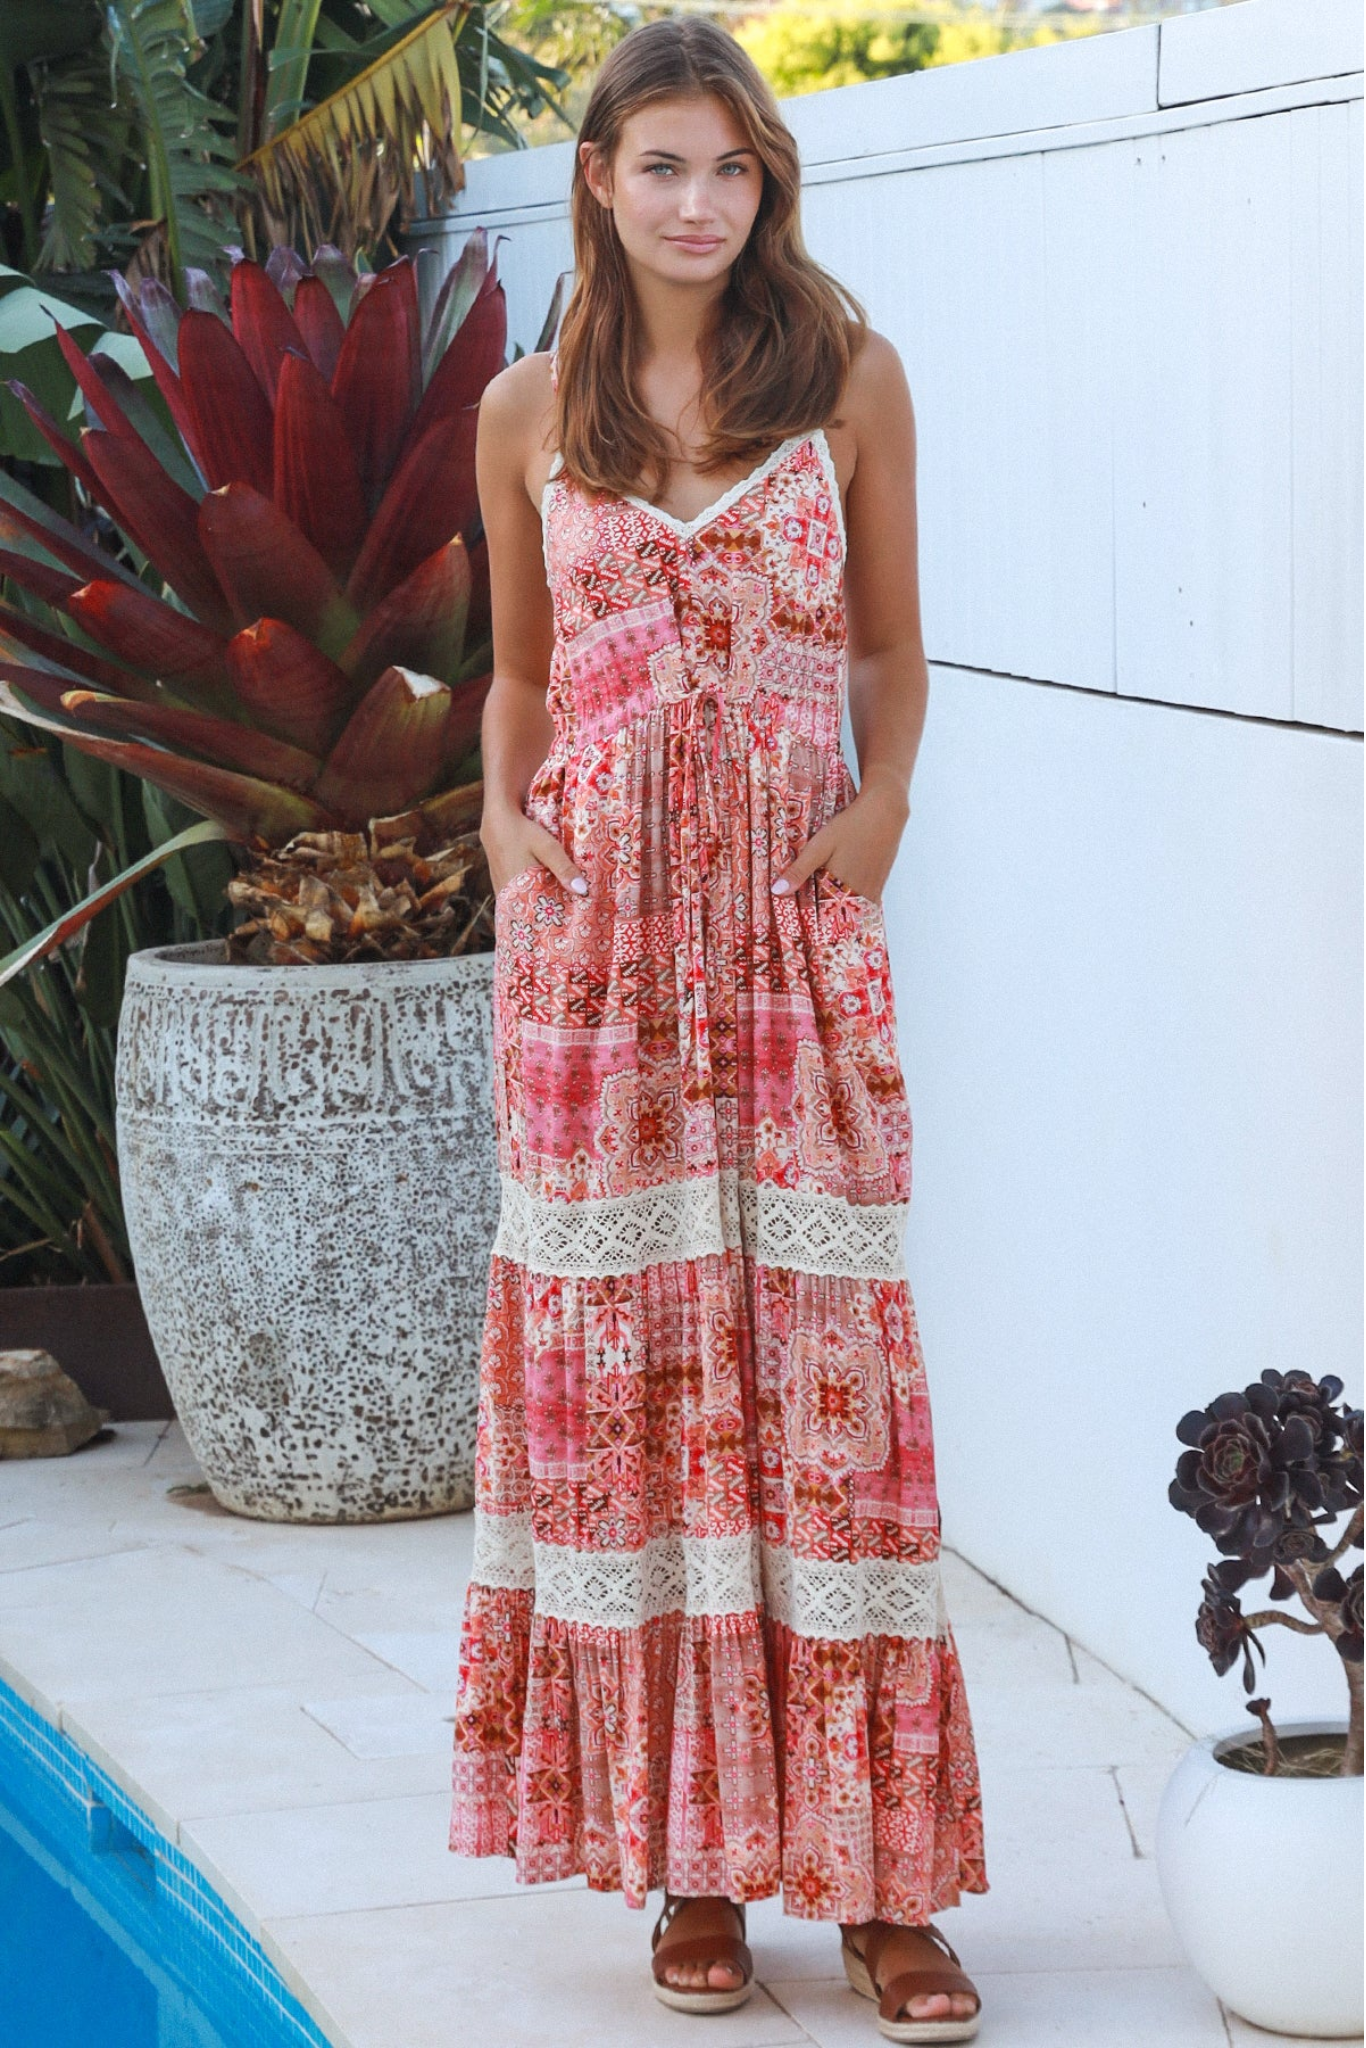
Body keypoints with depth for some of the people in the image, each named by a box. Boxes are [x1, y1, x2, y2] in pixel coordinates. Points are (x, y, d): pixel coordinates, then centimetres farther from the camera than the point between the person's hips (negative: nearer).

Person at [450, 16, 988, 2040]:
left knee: (821, 1347, -4)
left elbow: (894, 653, 10)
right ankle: (691, 1858, 12)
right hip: (598, 924, 1)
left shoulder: (850, 377, 4)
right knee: (624, 1355, 2)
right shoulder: (532, 412, 8)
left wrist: (880, 813, -6)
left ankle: (876, 1868, 4)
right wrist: (504, 817, 0)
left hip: (796, 924, -1)